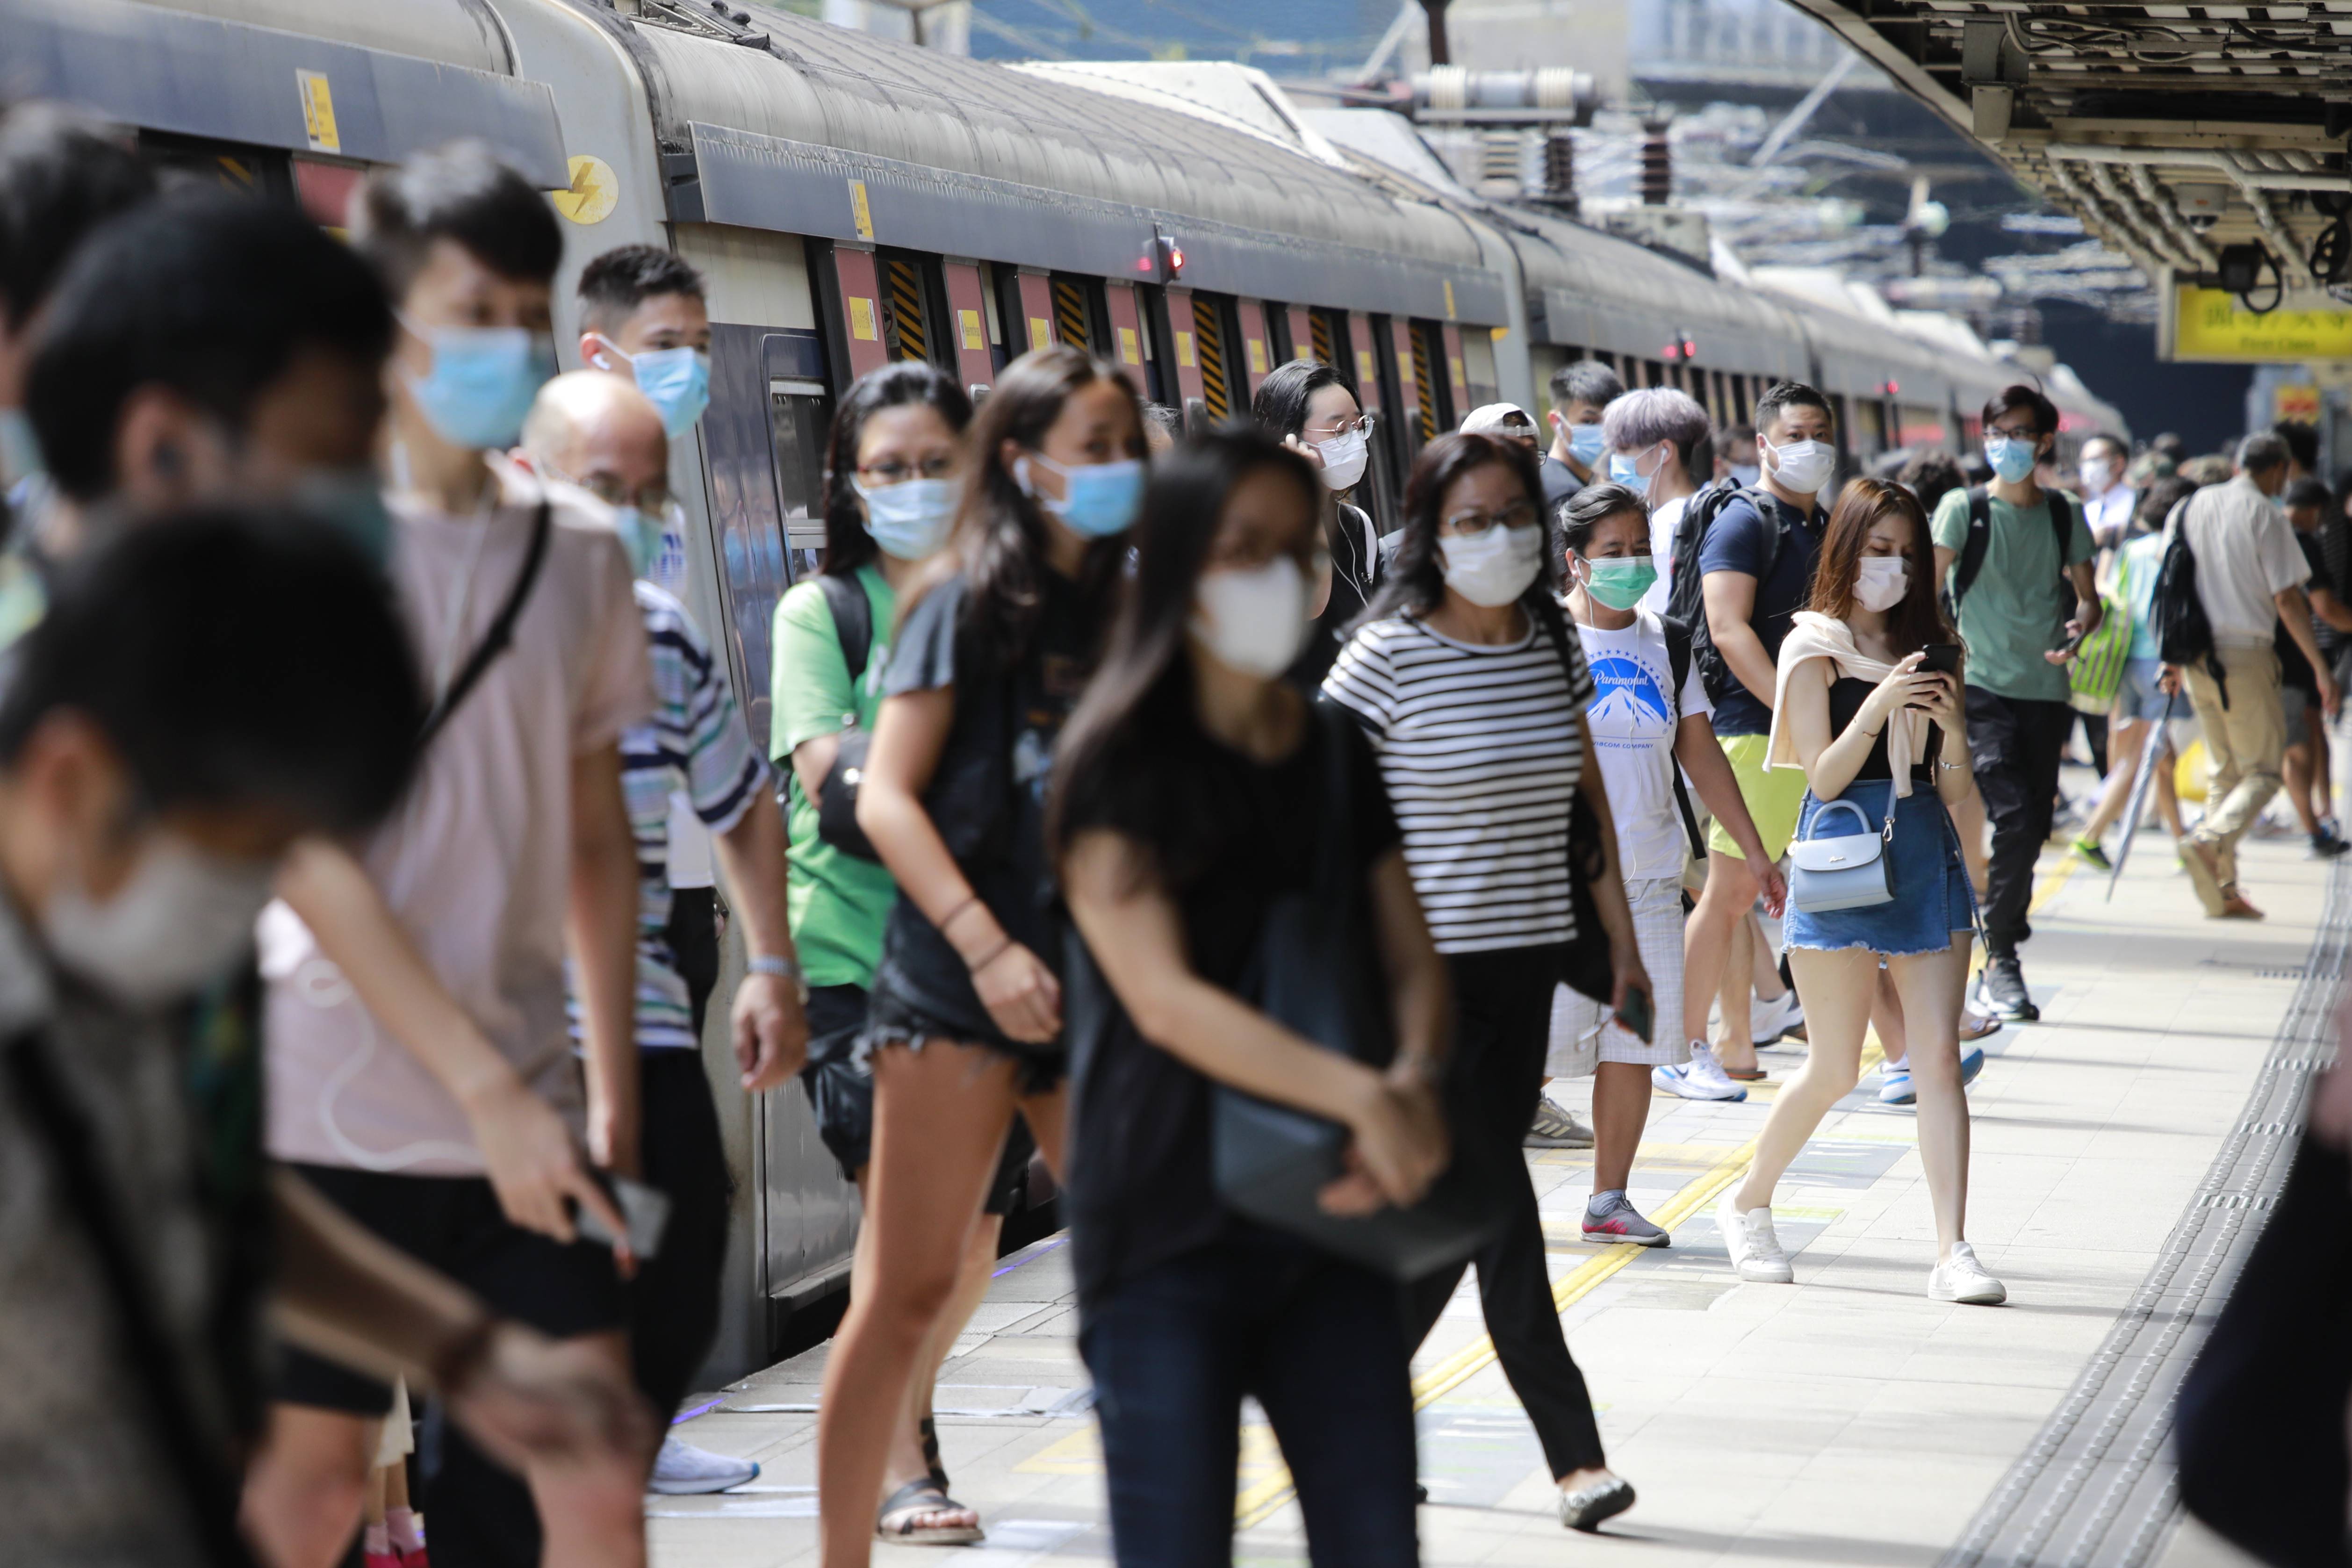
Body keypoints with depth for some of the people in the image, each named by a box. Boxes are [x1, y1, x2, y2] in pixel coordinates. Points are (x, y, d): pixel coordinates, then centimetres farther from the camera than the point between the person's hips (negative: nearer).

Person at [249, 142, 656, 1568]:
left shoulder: (579, 551, 8)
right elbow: (307, 855, -13)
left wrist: (611, 1087, 10)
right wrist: (487, 1089, -17)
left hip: (530, 1111, 4)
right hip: (338, 1111, -4)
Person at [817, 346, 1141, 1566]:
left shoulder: (1123, 608, 15)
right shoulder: (970, 600, -2)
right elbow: (885, 795, -8)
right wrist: (987, 947, -17)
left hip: (1097, 988, 6)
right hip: (958, 986, -6)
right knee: (908, 1291, -4)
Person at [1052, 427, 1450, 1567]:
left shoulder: (1335, 756, 13)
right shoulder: (1121, 765, -5)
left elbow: (1412, 957, 9)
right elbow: (1165, 999, -15)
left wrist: (1415, 1081, -14)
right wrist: (1361, 1096, -25)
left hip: (1326, 1217, 5)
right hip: (1169, 1224, -5)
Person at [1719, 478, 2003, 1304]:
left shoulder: (1928, 647, 13)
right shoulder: (1815, 651, 0)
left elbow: (1955, 786, 11)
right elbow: (1823, 776, -7)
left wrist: (1951, 725, -9)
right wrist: (1877, 709, -21)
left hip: (1927, 853, 4)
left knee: (1938, 1057, -6)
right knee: (1834, 1071, 1)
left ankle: (1953, 1253, -9)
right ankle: (1749, 1201, 25)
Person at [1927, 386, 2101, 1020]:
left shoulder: (2064, 517, 12)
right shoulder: (1964, 508, 1)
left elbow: (2087, 595, 13)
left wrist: (2082, 623, -11)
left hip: (2045, 688, 4)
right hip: (1982, 684, -4)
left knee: (2033, 828, 5)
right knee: (2015, 818, -18)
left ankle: (1998, 965, 18)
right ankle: (2001, 961, -9)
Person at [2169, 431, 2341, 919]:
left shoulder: (2195, 506, 9)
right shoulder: (2265, 516, -9)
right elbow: (2287, 599, -13)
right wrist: (2321, 668, -10)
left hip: (2198, 655, 6)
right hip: (2246, 654, -6)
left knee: (2222, 773, 14)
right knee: (2263, 771, 1)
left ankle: (2224, 891, 10)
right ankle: (2210, 841, -25)